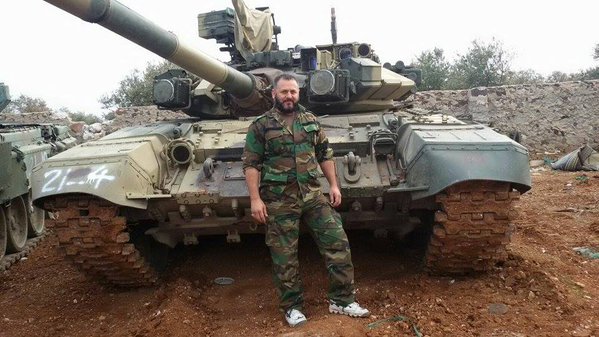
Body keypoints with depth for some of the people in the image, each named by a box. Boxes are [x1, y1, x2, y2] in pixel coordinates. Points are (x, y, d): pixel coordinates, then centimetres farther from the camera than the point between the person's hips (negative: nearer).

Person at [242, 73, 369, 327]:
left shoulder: (311, 121, 10)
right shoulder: (261, 125, -3)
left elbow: (325, 155, 15)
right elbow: (251, 165, -5)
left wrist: (334, 185, 9)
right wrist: (255, 199, -12)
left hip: (314, 195, 4)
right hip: (279, 201, -3)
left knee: (338, 243, -1)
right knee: (285, 257, 5)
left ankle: (341, 300, 13)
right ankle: (292, 307, 21)